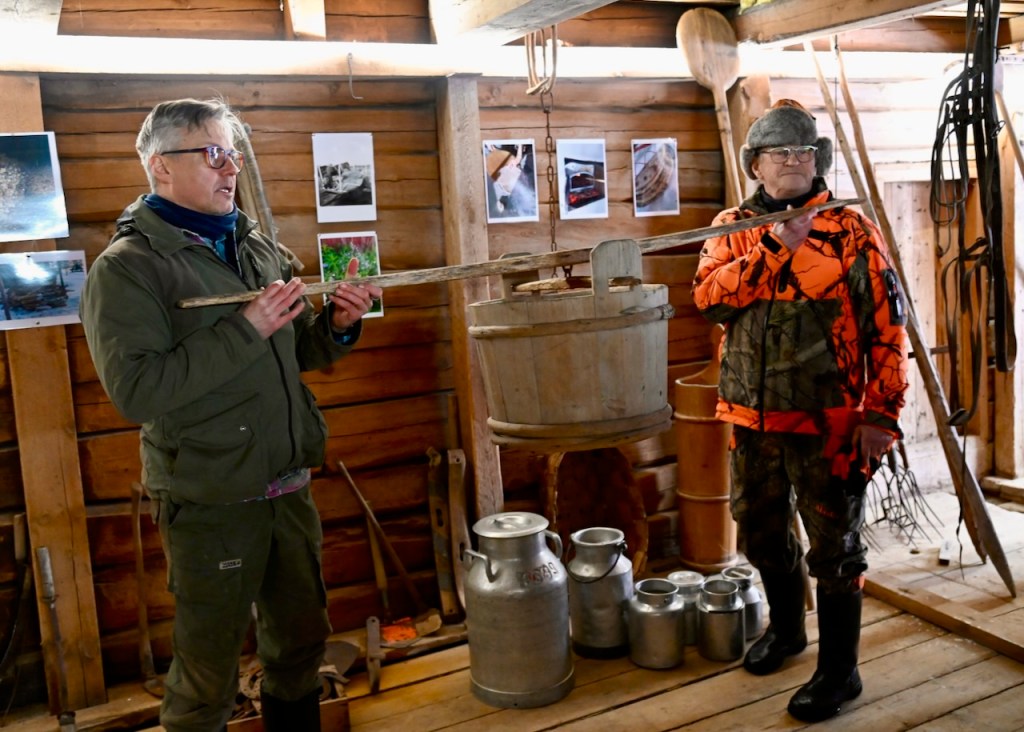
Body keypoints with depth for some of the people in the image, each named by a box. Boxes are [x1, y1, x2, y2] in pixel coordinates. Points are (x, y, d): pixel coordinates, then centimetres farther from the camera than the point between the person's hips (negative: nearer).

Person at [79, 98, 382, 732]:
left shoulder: (258, 247, 8)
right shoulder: (127, 268, -10)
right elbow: (136, 389, -22)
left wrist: (337, 324, -5)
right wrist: (244, 329, -23)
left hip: (289, 486, 6)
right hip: (209, 502, -6)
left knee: (301, 637, 20)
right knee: (211, 662, 8)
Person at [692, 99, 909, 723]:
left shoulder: (851, 231, -4)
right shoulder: (732, 228, 7)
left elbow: (887, 327, -6)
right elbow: (708, 295, -12)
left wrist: (881, 415, -10)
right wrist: (774, 247, -20)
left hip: (828, 422, -4)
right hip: (752, 418, 5)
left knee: (834, 545, 5)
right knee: (762, 532, 19)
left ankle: (839, 670, 21)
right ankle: (786, 629, 44)